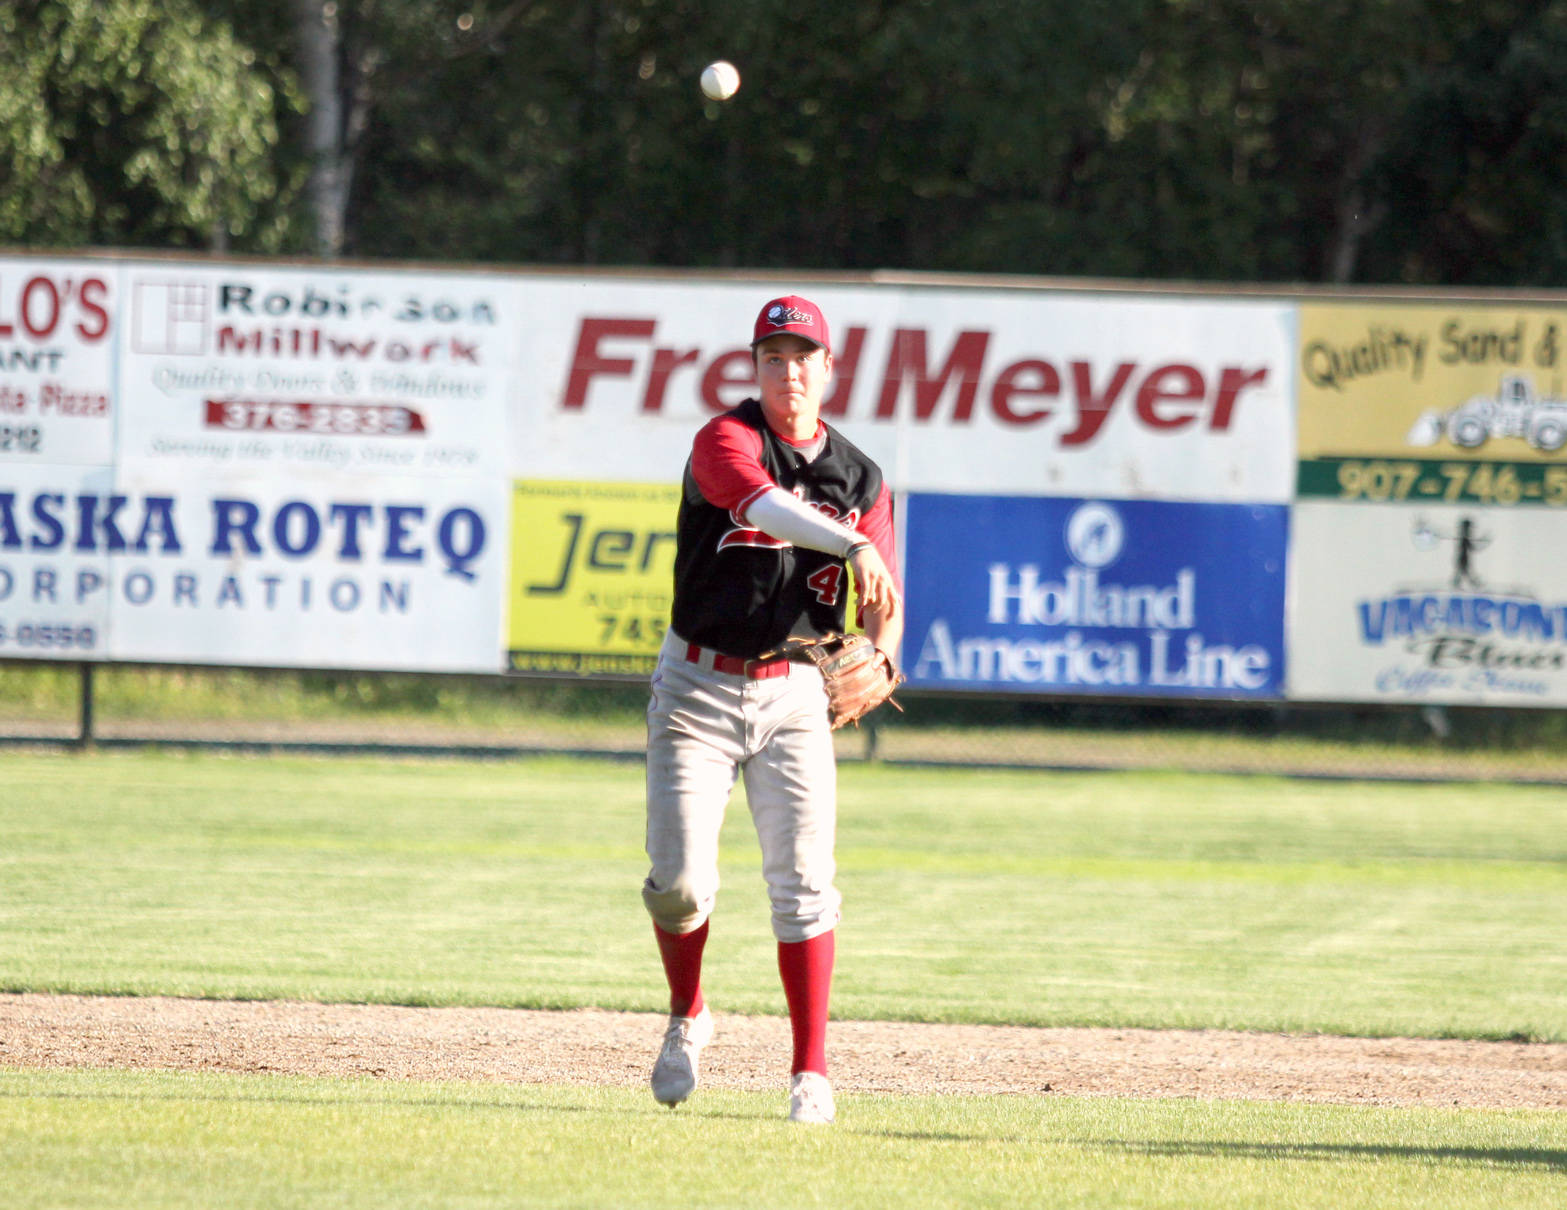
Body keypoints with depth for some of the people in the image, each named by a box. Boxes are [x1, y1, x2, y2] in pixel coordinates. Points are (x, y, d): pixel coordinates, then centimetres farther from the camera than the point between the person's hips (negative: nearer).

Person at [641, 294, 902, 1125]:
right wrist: (852, 544, -47)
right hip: (697, 689, -3)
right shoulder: (727, 440, -8)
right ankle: (687, 1019, 20)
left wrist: (876, 660, -21)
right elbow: (760, 502, -31)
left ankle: (810, 1072, -3)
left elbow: (884, 603, 2)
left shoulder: (861, 480, 6)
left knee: (803, 882, -8)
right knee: (679, 878, -9)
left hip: (792, 696, 3)